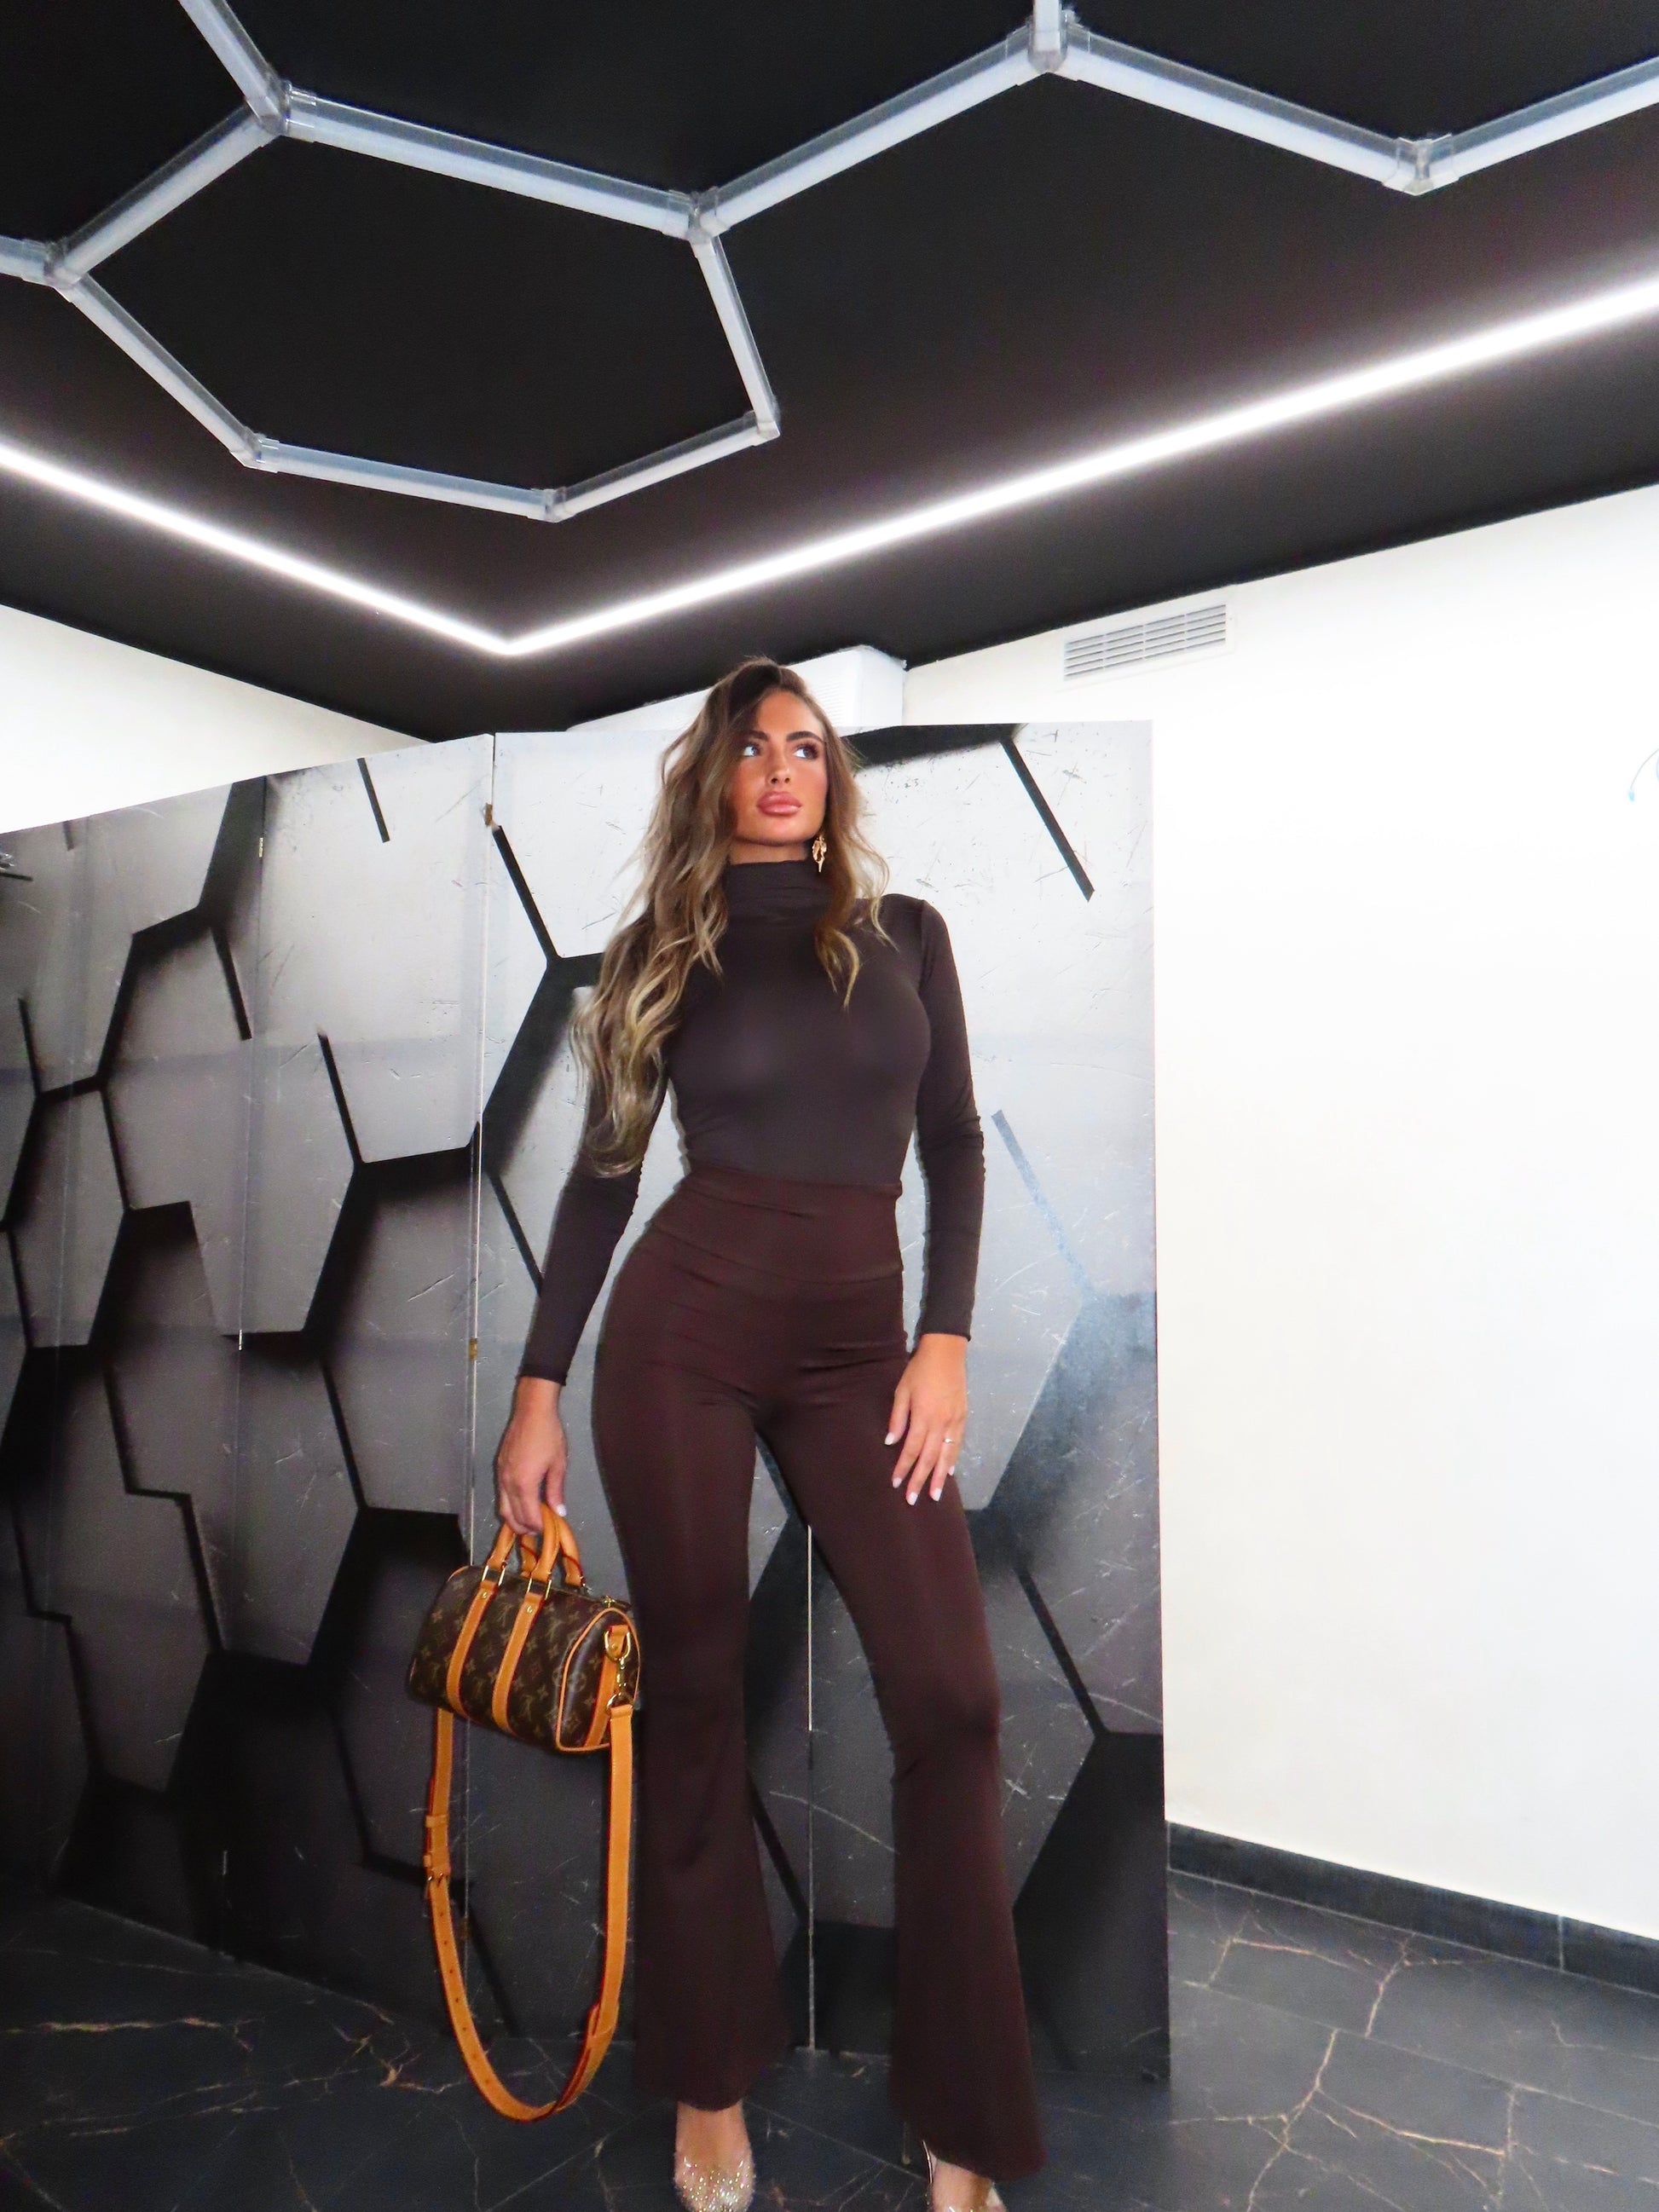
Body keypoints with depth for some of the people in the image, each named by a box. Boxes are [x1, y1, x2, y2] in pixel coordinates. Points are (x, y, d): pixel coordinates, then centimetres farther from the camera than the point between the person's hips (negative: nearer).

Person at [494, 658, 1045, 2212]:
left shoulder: (904, 933, 11)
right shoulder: (661, 947, 7)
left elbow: (954, 1144, 9)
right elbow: (605, 1172, 7)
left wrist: (946, 1340, -2)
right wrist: (538, 1392, 3)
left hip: (857, 1336, 2)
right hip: (681, 1323, -1)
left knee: (951, 1694, -5)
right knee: (693, 1692, 7)